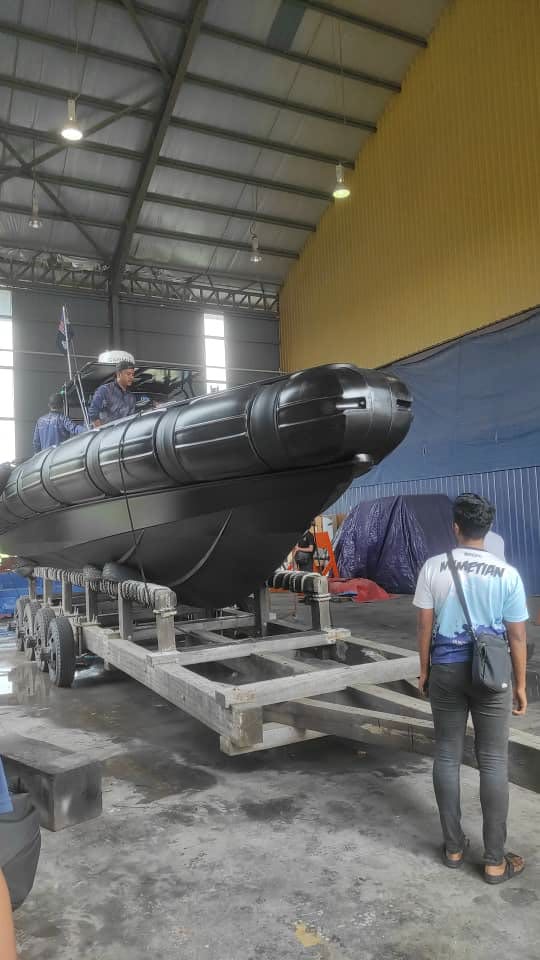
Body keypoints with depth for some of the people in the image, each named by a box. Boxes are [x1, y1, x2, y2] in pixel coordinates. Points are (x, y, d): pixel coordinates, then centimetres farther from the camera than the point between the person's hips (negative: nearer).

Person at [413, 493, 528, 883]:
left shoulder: (433, 567, -8)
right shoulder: (507, 573, -10)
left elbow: (425, 627, -3)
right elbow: (518, 636, -5)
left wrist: (424, 671, 10)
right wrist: (520, 685, 7)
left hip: (446, 670, 1)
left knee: (447, 755, 13)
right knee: (493, 761, 9)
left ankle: (454, 847, 25)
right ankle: (495, 860, 18)